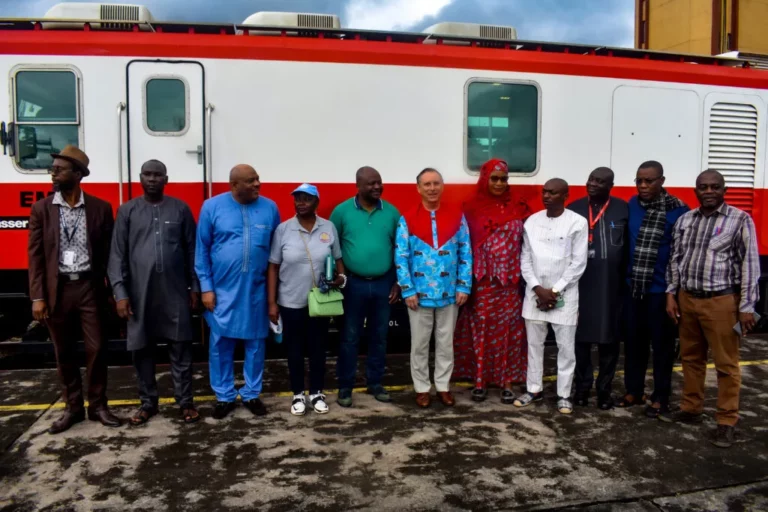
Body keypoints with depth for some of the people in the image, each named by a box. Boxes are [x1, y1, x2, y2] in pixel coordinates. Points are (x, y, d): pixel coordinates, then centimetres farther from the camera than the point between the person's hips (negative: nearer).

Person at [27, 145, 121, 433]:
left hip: (89, 287, -1)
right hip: (57, 289, 1)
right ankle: (73, 407, 24)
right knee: (64, 352, 10)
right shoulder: (41, 209, 2)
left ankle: (98, 406, 18)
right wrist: (37, 297, -5)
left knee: (96, 348, 3)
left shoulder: (100, 208, 0)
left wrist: (112, 290, -2)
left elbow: (108, 253, 1)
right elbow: (36, 255, 1)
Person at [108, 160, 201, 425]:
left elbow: (192, 250, 6)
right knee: (142, 350, 9)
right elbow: (117, 254, 2)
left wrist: (195, 287, 4)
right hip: (140, 293, 1)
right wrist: (120, 292, -5)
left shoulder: (180, 209, 5)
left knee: (180, 348, 4)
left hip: (175, 292, -1)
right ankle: (148, 403, 23)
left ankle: (185, 402, 15)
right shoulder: (127, 211, 5)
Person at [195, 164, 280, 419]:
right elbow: (201, 250, 0)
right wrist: (206, 287, -4)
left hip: (257, 289, 1)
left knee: (255, 343, 11)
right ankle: (224, 396, 24)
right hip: (222, 289, -1)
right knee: (220, 344, 8)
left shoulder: (269, 207, 0)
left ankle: (251, 394, 27)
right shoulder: (212, 207, -3)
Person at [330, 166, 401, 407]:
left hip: (383, 283, 3)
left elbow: (399, 249, 7)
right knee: (350, 337, 5)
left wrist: (398, 282, 4)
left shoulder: (392, 212, 2)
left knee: (379, 336, 12)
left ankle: (375, 382, 27)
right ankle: (345, 387, 17)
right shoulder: (342, 211, -4)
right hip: (353, 283, -2)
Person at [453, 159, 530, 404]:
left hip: (510, 282, 2)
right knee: (481, 330, 5)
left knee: (508, 331, 5)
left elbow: (524, 244, 6)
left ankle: (506, 381, 15)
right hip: (482, 281, -1)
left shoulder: (517, 208, 5)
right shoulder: (472, 208, -1)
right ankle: (480, 381, 15)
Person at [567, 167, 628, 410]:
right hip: (580, 284, 1)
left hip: (611, 285, -1)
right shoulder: (575, 208, 6)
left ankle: (604, 389, 19)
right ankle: (582, 386, 21)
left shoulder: (623, 209, 2)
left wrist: (626, 279, -1)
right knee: (580, 337, 6)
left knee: (608, 339, 6)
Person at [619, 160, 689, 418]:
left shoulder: (678, 210, -8)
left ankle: (660, 398, 21)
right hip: (633, 287, 4)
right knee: (633, 341, 13)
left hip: (660, 289, -4)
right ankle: (634, 391, 28)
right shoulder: (632, 205, 5)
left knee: (661, 344, 7)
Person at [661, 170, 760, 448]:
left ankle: (726, 421, 14)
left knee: (726, 363, 3)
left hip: (721, 301, -5)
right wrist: (671, 294, 7)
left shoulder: (740, 220, -5)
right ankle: (691, 409, 29)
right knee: (691, 357, 15)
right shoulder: (685, 220, 8)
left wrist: (747, 306, -10)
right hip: (687, 298, 5)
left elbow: (750, 264, -7)